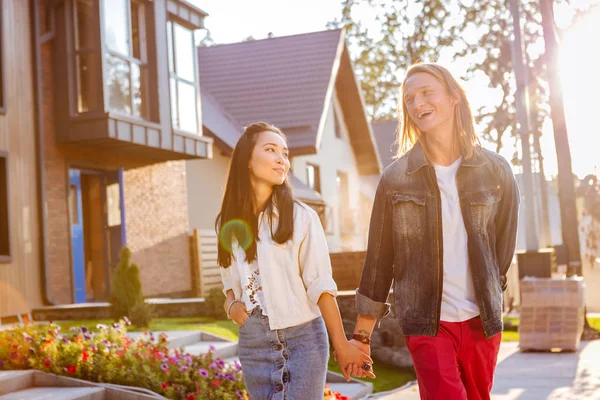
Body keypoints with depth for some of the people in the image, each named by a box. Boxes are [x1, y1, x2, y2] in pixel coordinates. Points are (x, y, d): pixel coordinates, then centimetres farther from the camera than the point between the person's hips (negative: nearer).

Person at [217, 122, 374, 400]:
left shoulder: (301, 217, -5)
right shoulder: (228, 223, 5)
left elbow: (320, 285, -7)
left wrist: (341, 345, -12)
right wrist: (231, 303, -5)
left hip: (303, 340, -3)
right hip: (252, 345, 3)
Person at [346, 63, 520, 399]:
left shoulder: (496, 171, -1)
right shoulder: (395, 178, -2)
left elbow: (504, 248, 9)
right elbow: (379, 259, 1)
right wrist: (362, 336, 2)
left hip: (482, 320, 2)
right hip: (426, 321, -2)